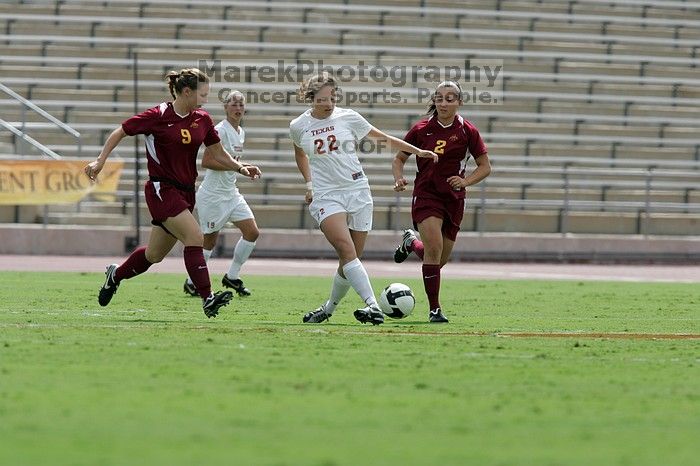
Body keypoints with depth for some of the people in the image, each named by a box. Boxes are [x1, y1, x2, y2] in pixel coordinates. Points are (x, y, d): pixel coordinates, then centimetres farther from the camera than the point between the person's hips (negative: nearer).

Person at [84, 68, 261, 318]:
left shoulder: (202, 120, 5)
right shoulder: (158, 116, -13)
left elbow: (218, 154, 15)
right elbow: (120, 132, -3)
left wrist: (241, 168, 0)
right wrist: (100, 162, -9)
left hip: (185, 192, 7)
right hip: (162, 190, -7)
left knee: (155, 255, 14)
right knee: (194, 236, -22)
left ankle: (116, 274, 40)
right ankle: (208, 299, -25)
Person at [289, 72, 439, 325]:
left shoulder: (348, 117, 1)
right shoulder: (298, 126, 3)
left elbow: (384, 138, 11)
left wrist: (418, 151, 9)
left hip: (357, 191, 2)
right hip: (325, 196, -2)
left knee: (350, 259, 2)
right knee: (346, 250, -22)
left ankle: (329, 308, 22)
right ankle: (372, 306, -32)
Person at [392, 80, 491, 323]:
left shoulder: (467, 131, -3)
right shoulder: (421, 129, -2)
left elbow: (485, 166, 4)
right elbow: (399, 159, 9)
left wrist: (465, 181, -14)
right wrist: (399, 179, -11)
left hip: (454, 199, 2)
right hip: (426, 195, -2)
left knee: (440, 259, 9)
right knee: (434, 247, -22)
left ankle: (412, 242, 43)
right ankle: (434, 309, -12)